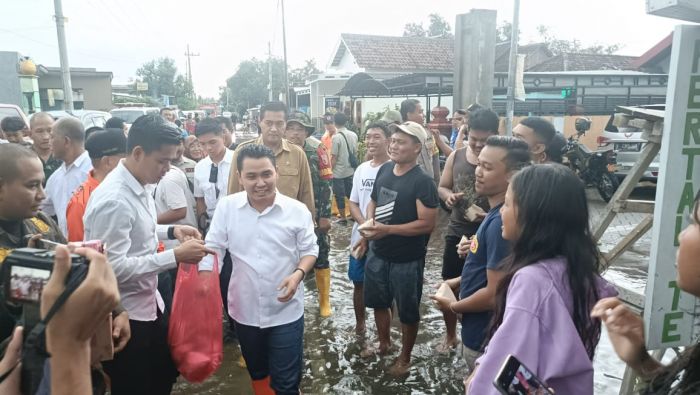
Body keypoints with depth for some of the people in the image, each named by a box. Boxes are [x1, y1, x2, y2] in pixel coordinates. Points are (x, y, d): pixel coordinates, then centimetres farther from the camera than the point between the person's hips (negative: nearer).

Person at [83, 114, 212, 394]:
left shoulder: (139, 185, 2)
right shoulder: (113, 200, -27)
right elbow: (114, 268, -28)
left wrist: (172, 231, 1)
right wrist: (175, 256, -27)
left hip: (148, 304, 9)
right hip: (124, 316, -9)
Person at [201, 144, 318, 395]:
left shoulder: (297, 210, -10)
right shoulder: (226, 207, -6)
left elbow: (310, 250, -1)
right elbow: (213, 249, -1)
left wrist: (298, 274, -20)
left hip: (286, 312, -2)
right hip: (244, 310, 3)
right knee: (257, 372, 25)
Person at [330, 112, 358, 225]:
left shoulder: (336, 137, -17)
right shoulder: (353, 135, 1)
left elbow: (334, 157, -16)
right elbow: (355, 153, 7)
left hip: (338, 172, -6)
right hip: (350, 170, 6)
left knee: (340, 195, 5)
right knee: (351, 193, 16)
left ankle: (343, 218, 13)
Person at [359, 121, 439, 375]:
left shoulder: (422, 182, -20)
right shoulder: (384, 170, 0)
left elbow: (427, 223, -23)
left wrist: (388, 229, -25)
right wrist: (370, 222, -7)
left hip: (407, 260, -6)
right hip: (377, 253, 7)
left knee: (407, 311, 13)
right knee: (378, 302, 23)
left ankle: (405, 357, 35)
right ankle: (384, 344, 47)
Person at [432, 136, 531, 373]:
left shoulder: (501, 222, -30)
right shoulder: (496, 214, 1)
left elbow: (494, 294, -28)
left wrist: (452, 307, -13)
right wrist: (460, 281, 9)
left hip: (485, 337, -9)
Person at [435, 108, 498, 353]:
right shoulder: (456, 157, 1)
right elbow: (442, 187, 11)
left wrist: (492, 217, -30)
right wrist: (449, 196, -11)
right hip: (456, 232, 4)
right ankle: (450, 335, 36)